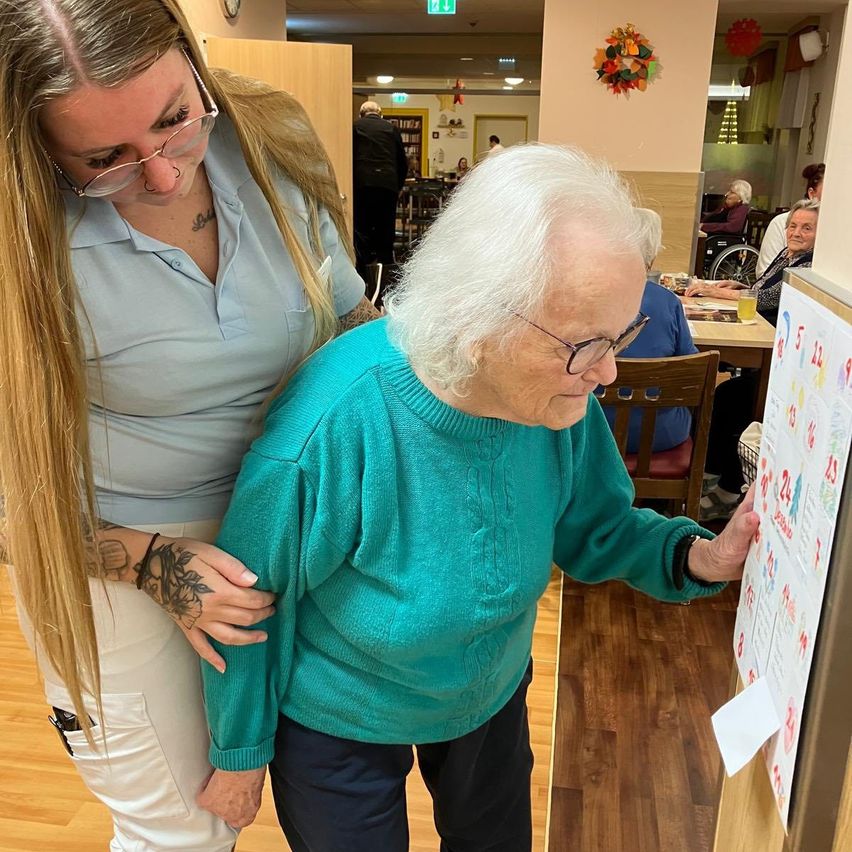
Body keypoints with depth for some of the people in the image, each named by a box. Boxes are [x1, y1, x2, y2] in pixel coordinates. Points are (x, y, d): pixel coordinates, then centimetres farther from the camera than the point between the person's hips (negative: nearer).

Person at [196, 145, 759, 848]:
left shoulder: (559, 396, -23)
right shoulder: (332, 428, -38)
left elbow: (595, 527, -6)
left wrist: (699, 557, -26)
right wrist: (241, 754, -7)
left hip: (494, 696, 5)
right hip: (340, 729, -4)